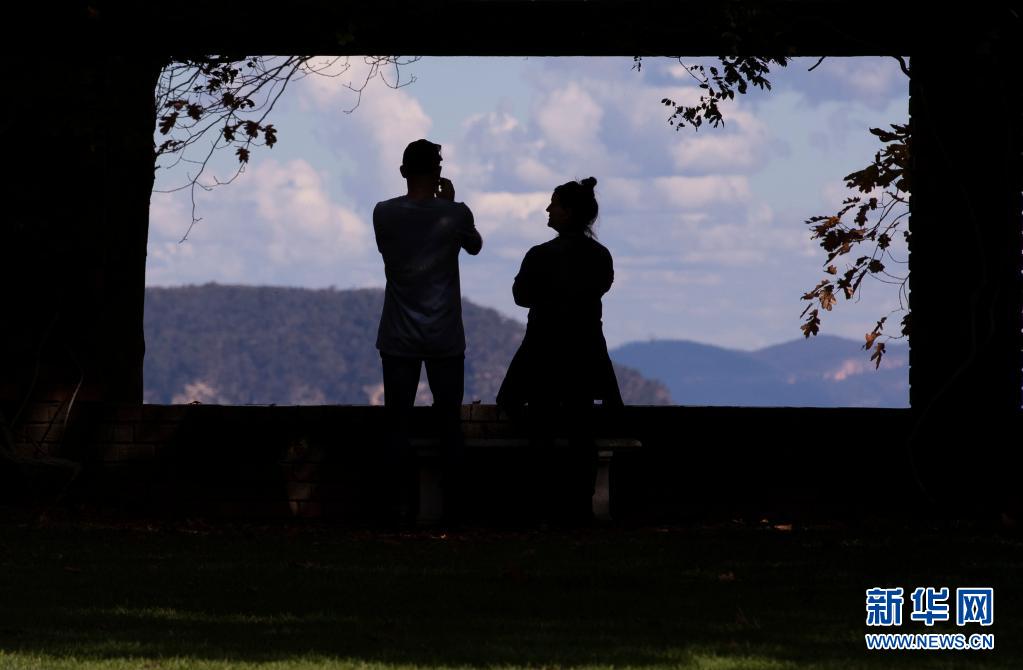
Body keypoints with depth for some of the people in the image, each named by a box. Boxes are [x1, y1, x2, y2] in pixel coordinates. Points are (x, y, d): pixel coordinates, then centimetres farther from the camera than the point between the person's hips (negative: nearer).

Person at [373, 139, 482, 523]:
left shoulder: (385, 214, -5)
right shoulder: (455, 214, -8)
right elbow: (474, 246, 13)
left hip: (398, 339, 0)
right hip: (445, 339, 0)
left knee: (398, 422, 5)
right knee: (449, 420, 8)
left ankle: (404, 504, 2)